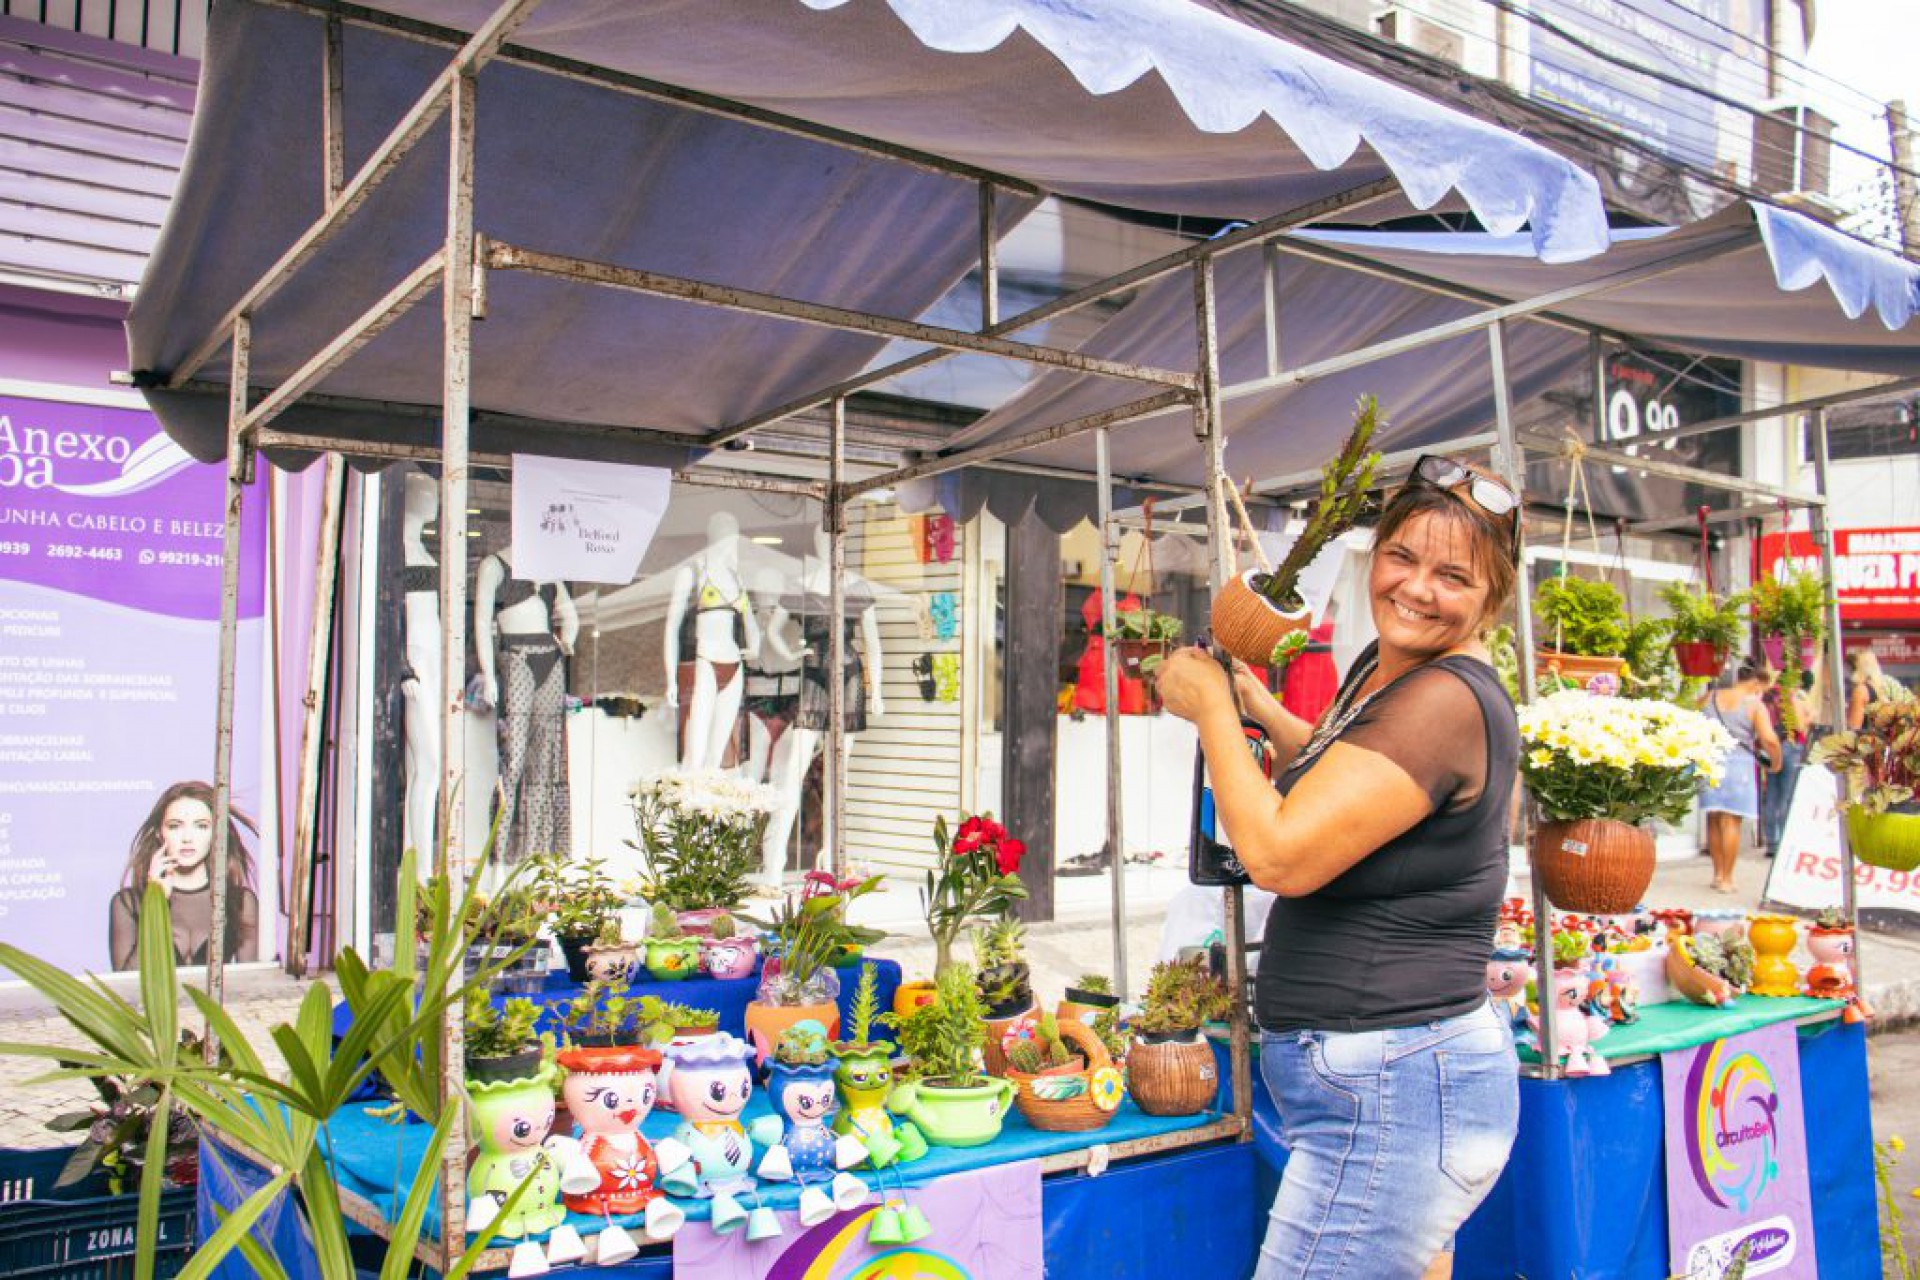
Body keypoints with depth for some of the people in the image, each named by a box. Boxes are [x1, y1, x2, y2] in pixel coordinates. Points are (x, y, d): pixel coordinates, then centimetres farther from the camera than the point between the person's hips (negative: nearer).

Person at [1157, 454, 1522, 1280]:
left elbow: (1281, 855, -26)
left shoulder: (1448, 701, -21)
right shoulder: (1381, 670, 10)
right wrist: (1257, 707, 18)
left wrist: (1210, 707, -13)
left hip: (1390, 1091, -10)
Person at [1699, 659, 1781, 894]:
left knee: (1714, 820, 15)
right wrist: (1775, 763, 3)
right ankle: (1726, 879, 2)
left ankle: (1718, 874, 23)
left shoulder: (1710, 697, 8)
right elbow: (1769, 740, -13)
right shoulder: (1755, 705, -5)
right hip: (1738, 762, -4)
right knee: (1731, 822, 0)